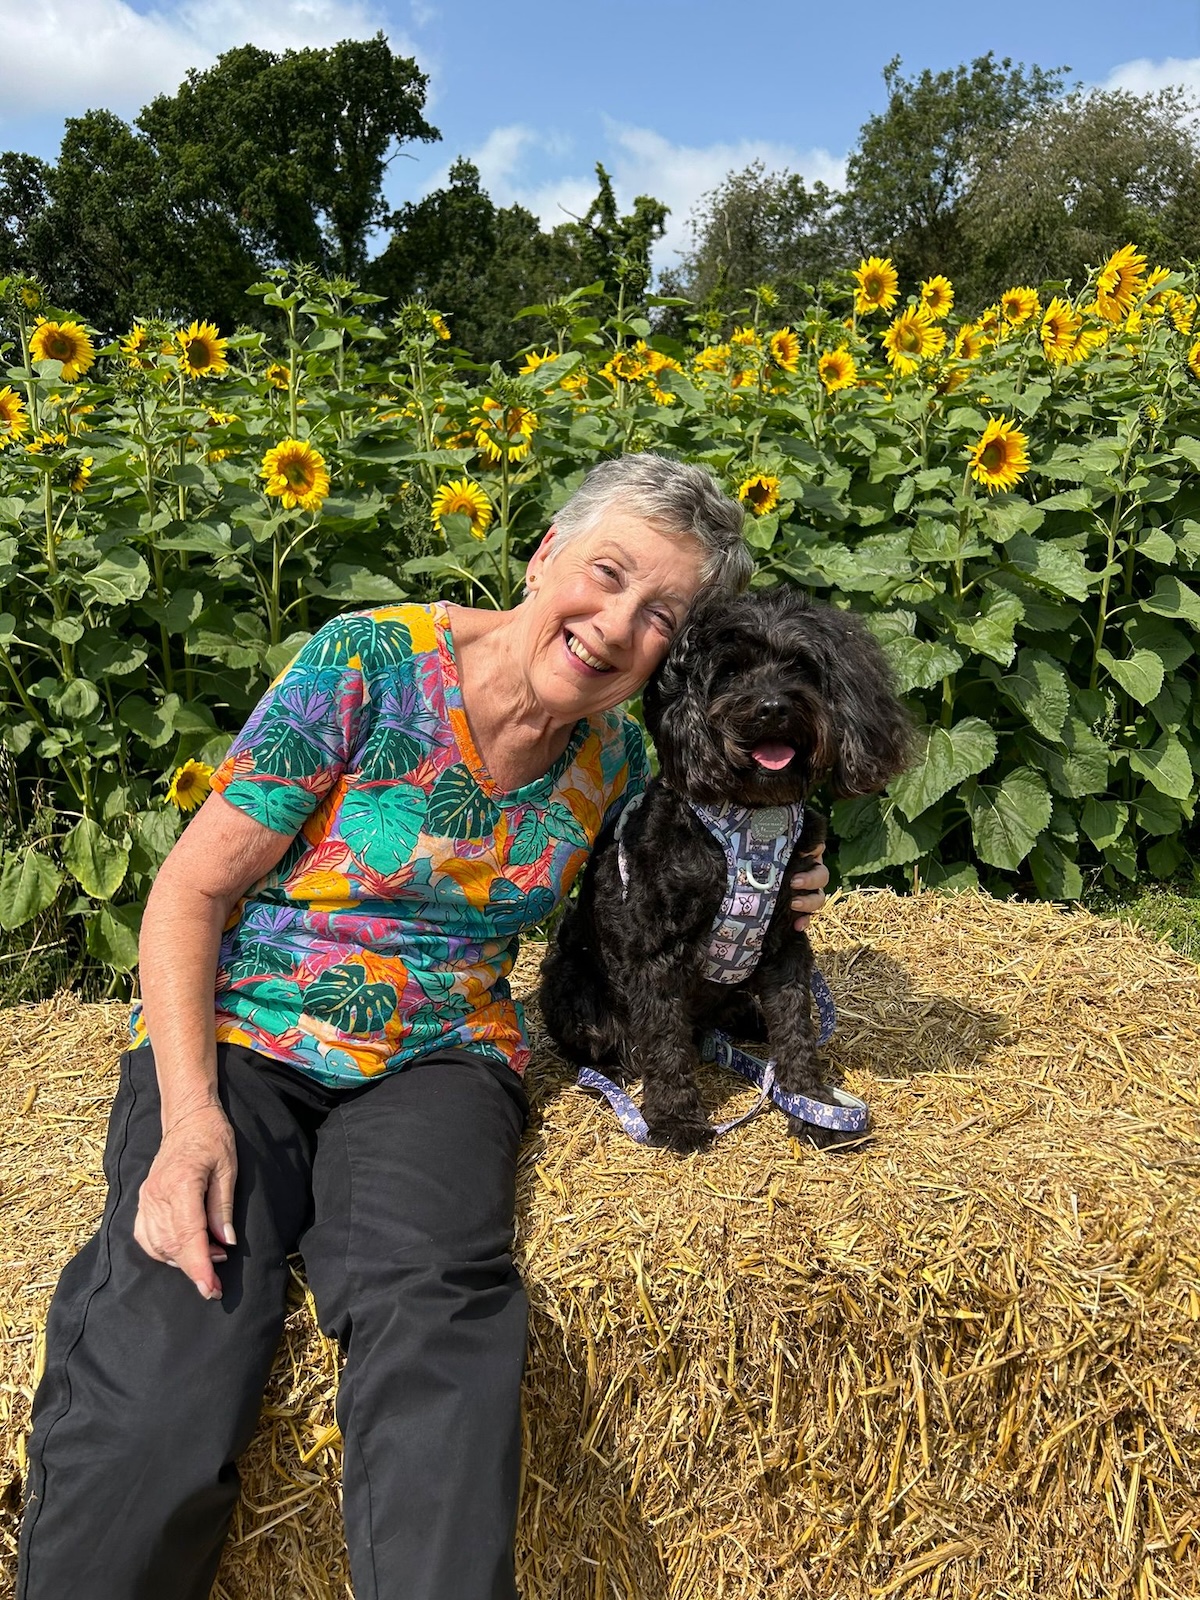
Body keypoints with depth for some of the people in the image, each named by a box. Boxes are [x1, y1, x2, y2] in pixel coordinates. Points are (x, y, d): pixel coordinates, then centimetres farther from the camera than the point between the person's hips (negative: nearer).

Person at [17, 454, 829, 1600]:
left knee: (436, 1308, -31)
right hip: (235, 1034, -2)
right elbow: (190, 892, -8)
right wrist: (192, 1115, -19)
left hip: (435, 1058, 3)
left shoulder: (613, 758, 3)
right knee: (160, 1377, -25)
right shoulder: (369, 664, -11)